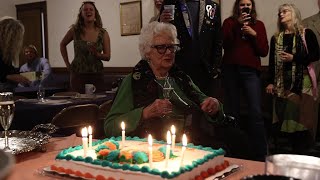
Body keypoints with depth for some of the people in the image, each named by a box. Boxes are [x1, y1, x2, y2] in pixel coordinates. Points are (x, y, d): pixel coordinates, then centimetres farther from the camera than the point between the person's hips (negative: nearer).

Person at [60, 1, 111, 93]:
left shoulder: (103, 33, 0)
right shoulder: (75, 30, -2)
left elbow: (107, 57, 2)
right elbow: (62, 44, 14)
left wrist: (97, 54, -18)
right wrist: (67, 63, 8)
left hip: (96, 75, 1)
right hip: (78, 74, -1)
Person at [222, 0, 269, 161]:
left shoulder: (258, 25, 13)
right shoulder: (229, 22, 10)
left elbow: (264, 52, 7)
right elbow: (226, 45, -6)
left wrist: (254, 35, -6)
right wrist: (238, 24, -11)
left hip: (251, 71, 0)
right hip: (230, 70, 0)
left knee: (256, 112, -11)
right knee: (231, 112, 4)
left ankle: (261, 155, -5)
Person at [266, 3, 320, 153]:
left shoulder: (306, 34, 0)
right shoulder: (276, 38, 12)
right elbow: (272, 62, 11)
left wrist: (294, 58, -14)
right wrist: (271, 82, 4)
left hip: (302, 81, -4)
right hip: (282, 83, 4)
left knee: (302, 116, -5)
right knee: (285, 118, 3)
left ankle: (304, 153, 7)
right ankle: (294, 150, 16)